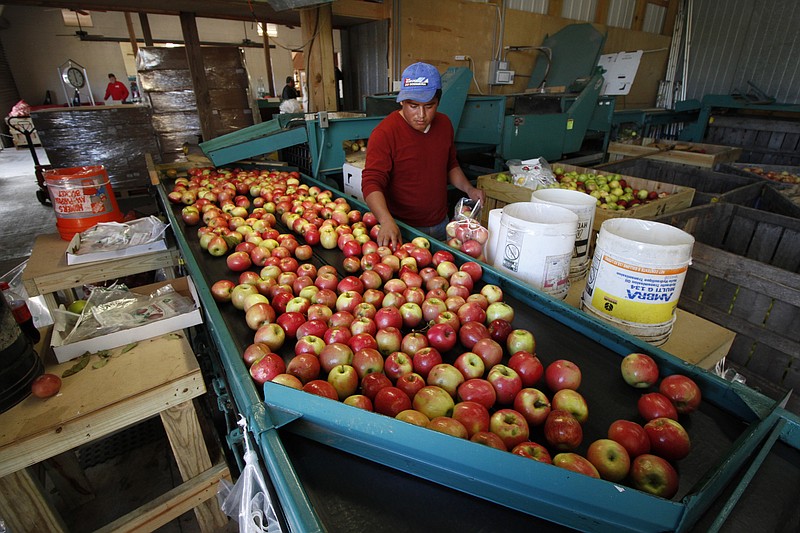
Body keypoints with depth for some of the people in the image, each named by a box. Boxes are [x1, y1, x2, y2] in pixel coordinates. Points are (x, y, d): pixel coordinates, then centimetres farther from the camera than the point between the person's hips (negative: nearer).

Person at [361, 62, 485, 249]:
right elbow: (371, 182, -25)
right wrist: (387, 221, -41)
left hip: (441, 224, 6)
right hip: (401, 229, -6)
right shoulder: (384, 133, -18)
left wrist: (468, 189, 2)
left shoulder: (444, 124, 2)